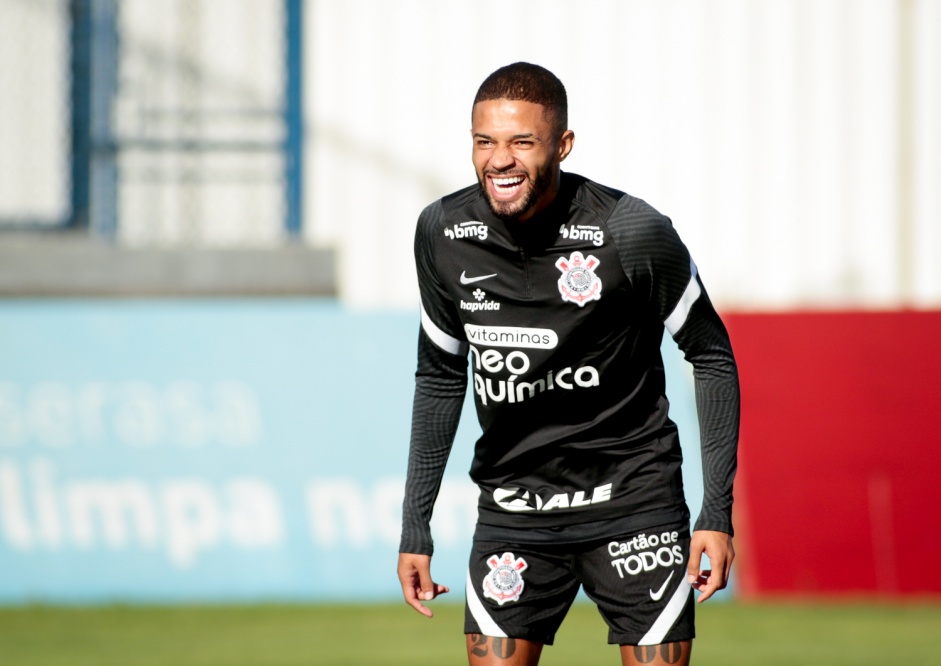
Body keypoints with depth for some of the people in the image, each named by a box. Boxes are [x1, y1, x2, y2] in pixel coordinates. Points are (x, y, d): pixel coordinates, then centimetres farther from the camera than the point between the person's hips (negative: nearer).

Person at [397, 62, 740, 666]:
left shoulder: (634, 233, -15)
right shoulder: (443, 233, -4)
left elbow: (712, 357, -3)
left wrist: (717, 513, -8)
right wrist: (415, 527, 8)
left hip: (633, 503, -3)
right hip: (512, 513, 3)